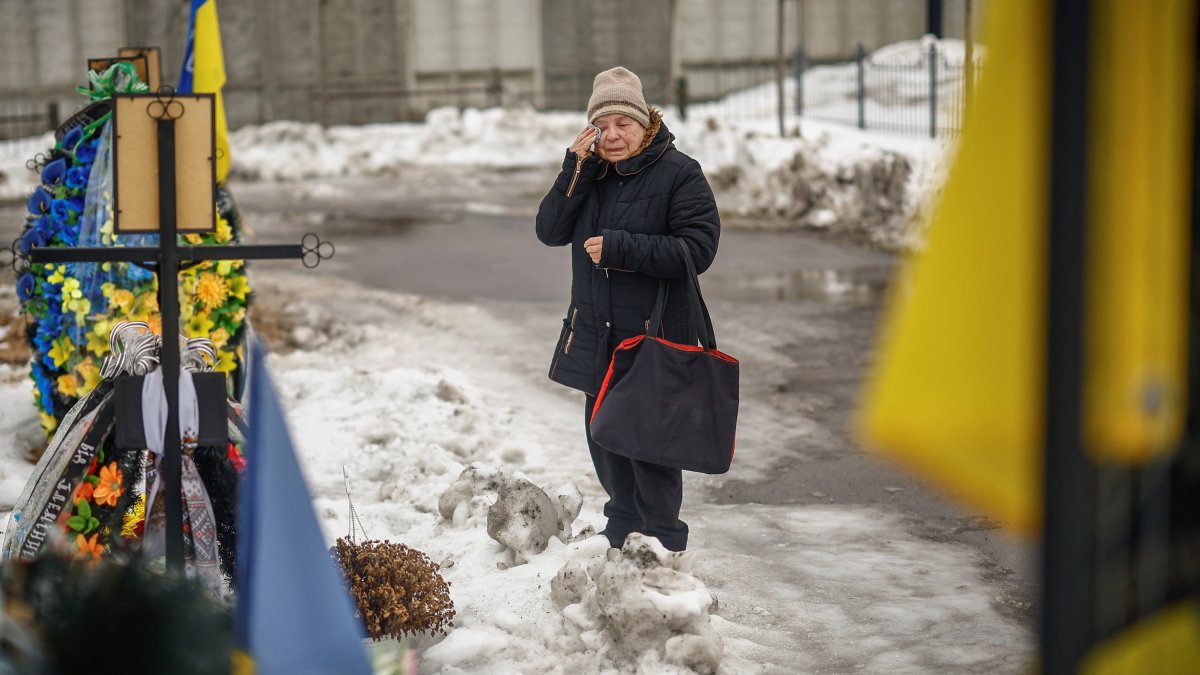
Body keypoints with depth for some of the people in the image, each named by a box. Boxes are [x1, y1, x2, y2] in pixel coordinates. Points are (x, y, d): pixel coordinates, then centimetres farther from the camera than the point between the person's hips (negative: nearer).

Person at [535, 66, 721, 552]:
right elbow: (549, 231, -1)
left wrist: (620, 248, -22)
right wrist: (576, 170, -12)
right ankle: (622, 526, 33)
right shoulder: (589, 172, 8)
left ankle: (663, 541, 11)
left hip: (654, 337, -6)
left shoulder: (679, 174, -9)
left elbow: (697, 249, -16)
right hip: (594, 335, 6)